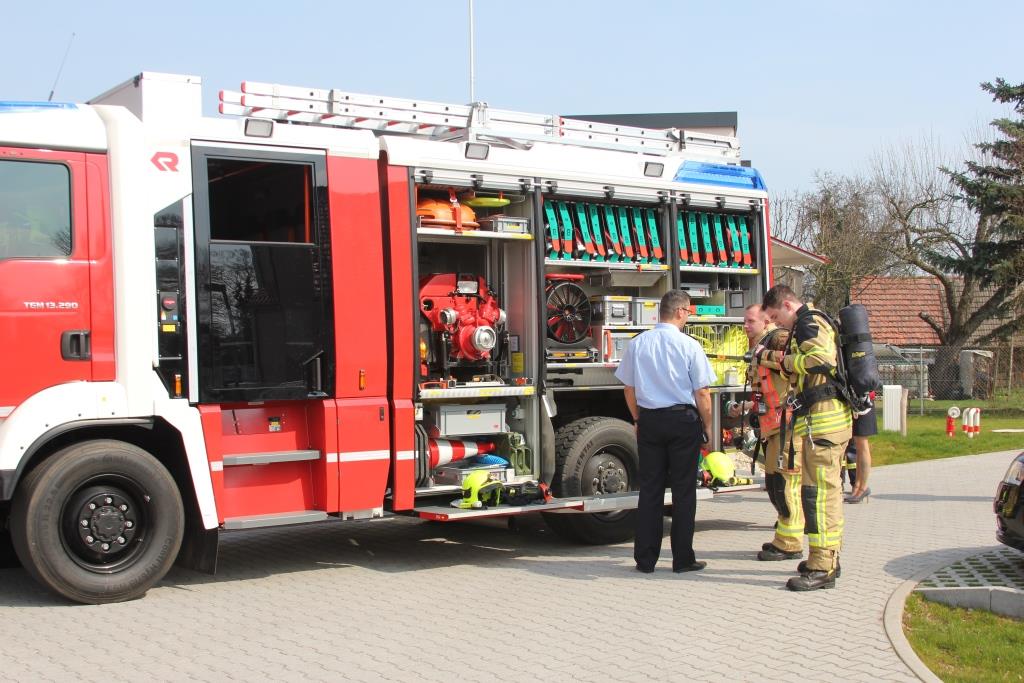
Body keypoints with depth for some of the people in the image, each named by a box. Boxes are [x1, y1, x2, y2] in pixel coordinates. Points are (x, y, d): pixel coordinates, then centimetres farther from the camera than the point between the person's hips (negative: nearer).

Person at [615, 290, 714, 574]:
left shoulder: (637, 344, 1)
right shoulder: (689, 346, -10)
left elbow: (629, 388, 9)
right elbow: (702, 393, -8)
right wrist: (707, 426, 4)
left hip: (649, 420, 4)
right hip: (683, 420, -3)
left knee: (650, 489, 8)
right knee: (683, 490, 5)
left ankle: (645, 559, 11)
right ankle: (682, 558, 9)